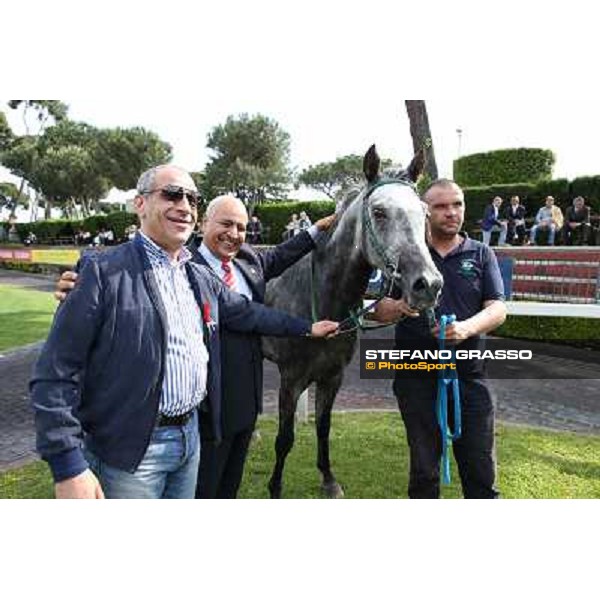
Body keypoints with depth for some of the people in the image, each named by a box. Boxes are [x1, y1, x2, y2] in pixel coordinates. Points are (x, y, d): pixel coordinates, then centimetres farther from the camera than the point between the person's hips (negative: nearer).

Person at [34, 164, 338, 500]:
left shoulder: (201, 278, 8)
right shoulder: (103, 272, -14)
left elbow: (247, 313, 22)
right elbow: (56, 374, -16)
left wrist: (307, 328, 25)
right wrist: (68, 465, -20)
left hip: (190, 434, 7)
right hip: (130, 448, -7)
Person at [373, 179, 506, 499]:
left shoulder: (481, 254, 6)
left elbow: (498, 309, -3)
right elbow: (379, 311, -1)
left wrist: (466, 328, -25)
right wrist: (400, 307, -25)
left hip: (469, 376, 1)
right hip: (417, 379, 0)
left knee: (481, 470, 9)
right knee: (423, 470, 14)